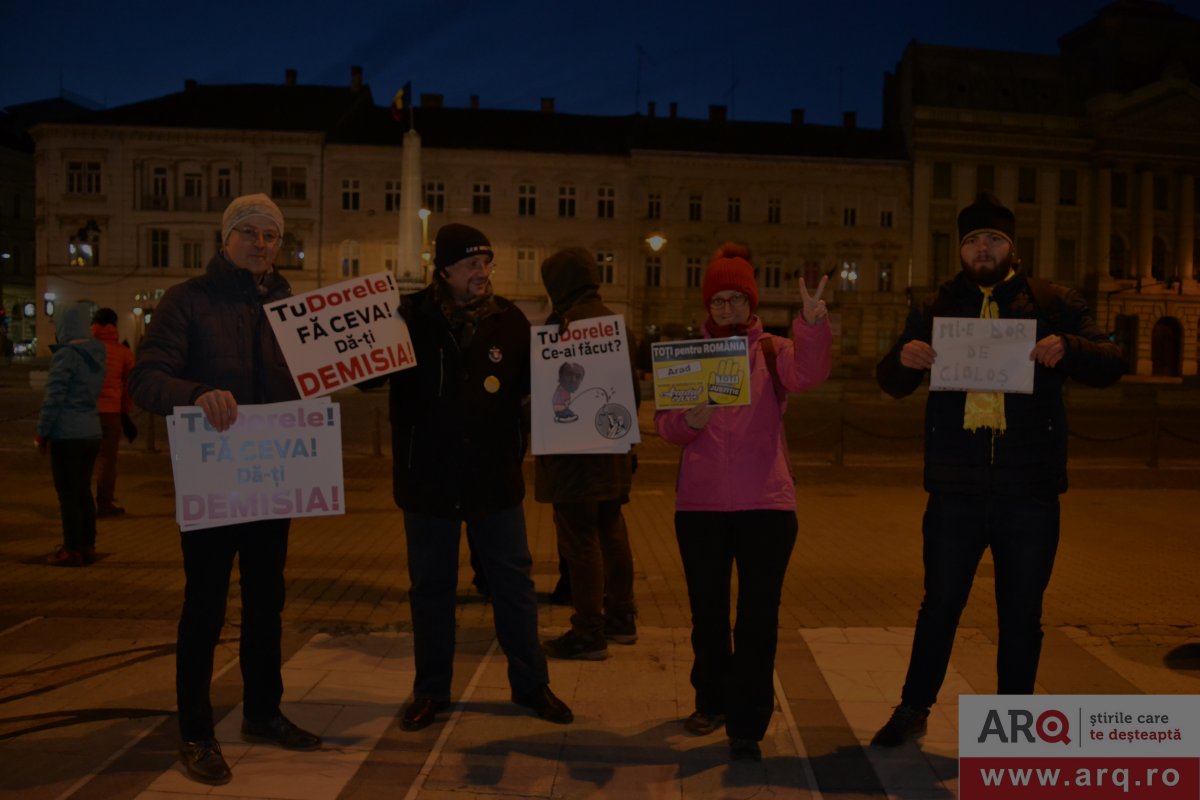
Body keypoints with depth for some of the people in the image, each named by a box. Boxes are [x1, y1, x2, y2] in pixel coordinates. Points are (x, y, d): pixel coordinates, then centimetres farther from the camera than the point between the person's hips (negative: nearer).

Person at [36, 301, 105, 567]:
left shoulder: (65, 355, -14)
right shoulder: (96, 355, 8)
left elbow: (54, 397, -14)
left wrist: (42, 433, -5)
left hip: (67, 435, -7)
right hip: (92, 432, 7)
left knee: (67, 494, 1)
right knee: (83, 490, 15)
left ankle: (73, 551, 6)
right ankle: (88, 546, 21)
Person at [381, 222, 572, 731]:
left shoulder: (509, 321, -1)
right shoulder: (410, 319, -6)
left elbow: (534, 383, 8)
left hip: (495, 480, 1)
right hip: (428, 480, -1)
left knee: (513, 583, 11)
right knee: (431, 587, 12)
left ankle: (531, 684, 27)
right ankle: (430, 691, 29)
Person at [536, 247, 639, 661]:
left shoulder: (566, 320, -15)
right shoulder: (610, 318, 12)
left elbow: (553, 387, -17)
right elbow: (630, 383, 18)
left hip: (574, 451, -9)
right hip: (612, 451, 9)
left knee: (579, 538, -3)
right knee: (610, 531, 18)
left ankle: (589, 633, 2)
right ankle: (621, 617, 28)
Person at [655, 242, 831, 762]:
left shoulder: (773, 351, 3)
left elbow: (808, 373, -20)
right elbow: (664, 424, 1)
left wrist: (813, 323, -38)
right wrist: (689, 420, -22)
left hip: (766, 503, -2)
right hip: (700, 504, 2)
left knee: (758, 619, -1)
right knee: (707, 612, 15)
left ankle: (746, 729, 10)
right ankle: (712, 701, 36)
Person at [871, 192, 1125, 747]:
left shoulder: (1052, 303, 5)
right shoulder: (935, 308, 8)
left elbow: (1109, 365, 0)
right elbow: (891, 384, 8)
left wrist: (1068, 348, -22)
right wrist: (903, 358, -17)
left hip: (1029, 493, 0)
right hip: (955, 491, 1)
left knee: (1021, 617, 11)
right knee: (939, 607, 11)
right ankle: (913, 711, 28)